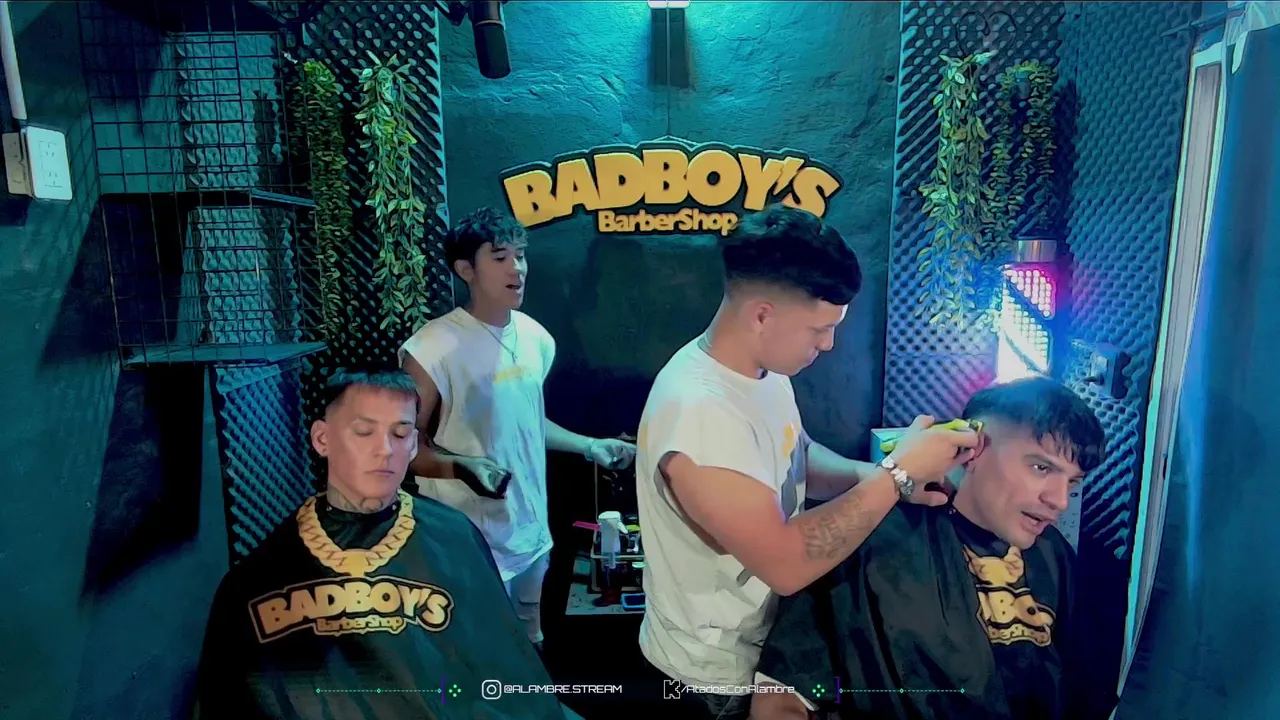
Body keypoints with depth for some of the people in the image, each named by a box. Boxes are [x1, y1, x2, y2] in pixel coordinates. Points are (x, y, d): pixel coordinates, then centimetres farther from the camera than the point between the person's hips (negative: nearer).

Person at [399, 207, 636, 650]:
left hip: (531, 533, 7)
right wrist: (462, 467, -29)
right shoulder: (434, 349, -20)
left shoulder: (536, 338, 2)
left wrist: (590, 446, 9)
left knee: (531, 646, 23)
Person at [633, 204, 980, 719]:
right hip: (717, 673, -8)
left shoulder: (763, 366, -6)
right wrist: (898, 472, -27)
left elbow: (798, 461, 7)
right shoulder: (698, 412, -36)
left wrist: (883, 479, -11)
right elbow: (786, 564, -33)